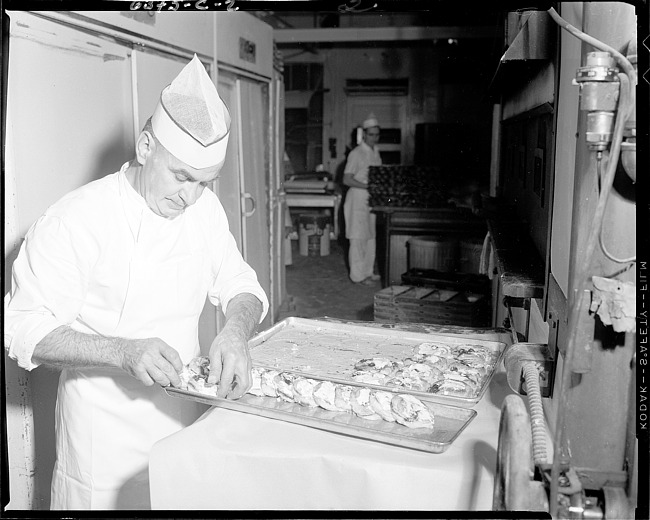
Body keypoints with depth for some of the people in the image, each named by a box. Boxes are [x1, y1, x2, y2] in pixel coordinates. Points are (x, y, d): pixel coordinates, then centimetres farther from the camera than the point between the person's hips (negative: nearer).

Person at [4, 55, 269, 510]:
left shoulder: (205, 206, -1)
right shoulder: (75, 220, -18)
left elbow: (240, 286, 3)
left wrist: (236, 331, -19)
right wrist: (124, 352, -32)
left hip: (185, 418, 5)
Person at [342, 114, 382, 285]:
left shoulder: (376, 152, 13)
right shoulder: (356, 154, -11)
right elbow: (347, 179, -16)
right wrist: (368, 186, -24)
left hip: (372, 199, 8)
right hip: (358, 199, -8)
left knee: (371, 236, 12)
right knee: (358, 237, -5)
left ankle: (368, 272, 21)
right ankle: (358, 275, 0)